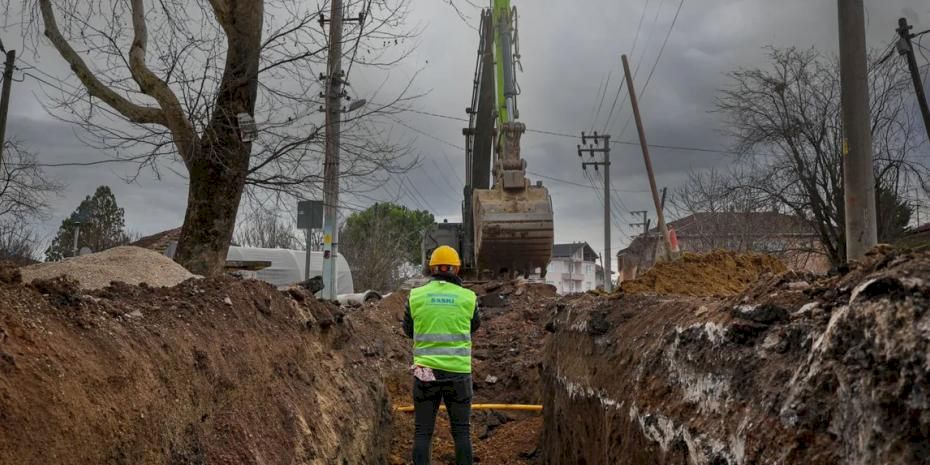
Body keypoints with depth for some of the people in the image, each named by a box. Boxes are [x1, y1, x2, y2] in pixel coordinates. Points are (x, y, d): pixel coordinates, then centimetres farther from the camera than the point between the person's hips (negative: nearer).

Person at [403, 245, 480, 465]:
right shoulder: (468, 298, -3)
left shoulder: (416, 296, -2)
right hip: (458, 373, 0)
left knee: (423, 432, 8)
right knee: (461, 431, 11)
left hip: (425, 372, 0)